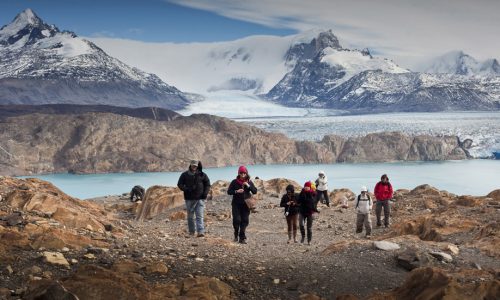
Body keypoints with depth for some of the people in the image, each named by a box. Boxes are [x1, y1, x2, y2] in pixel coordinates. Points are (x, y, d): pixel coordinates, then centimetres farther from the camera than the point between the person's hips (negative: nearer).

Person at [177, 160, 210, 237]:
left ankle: (201, 232, -16)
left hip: (200, 199, -1)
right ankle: (191, 231, 19)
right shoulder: (185, 175, 5)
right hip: (189, 199, 1)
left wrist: (205, 193, -3)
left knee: (200, 216, -9)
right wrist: (186, 189, -15)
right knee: (190, 216, 8)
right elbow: (180, 184, 4)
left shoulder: (202, 175, 7)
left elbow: (207, 184, 13)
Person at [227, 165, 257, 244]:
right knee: (237, 220, -9)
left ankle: (242, 238, 6)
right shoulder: (234, 182, -2)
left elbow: (255, 191, -1)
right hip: (236, 204, -2)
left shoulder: (249, 182, 4)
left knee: (245, 220, -1)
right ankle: (236, 234, 17)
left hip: (246, 204, 2)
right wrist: (236, 191, -19)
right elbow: (229, 191, -3)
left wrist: (249, 186, -16)